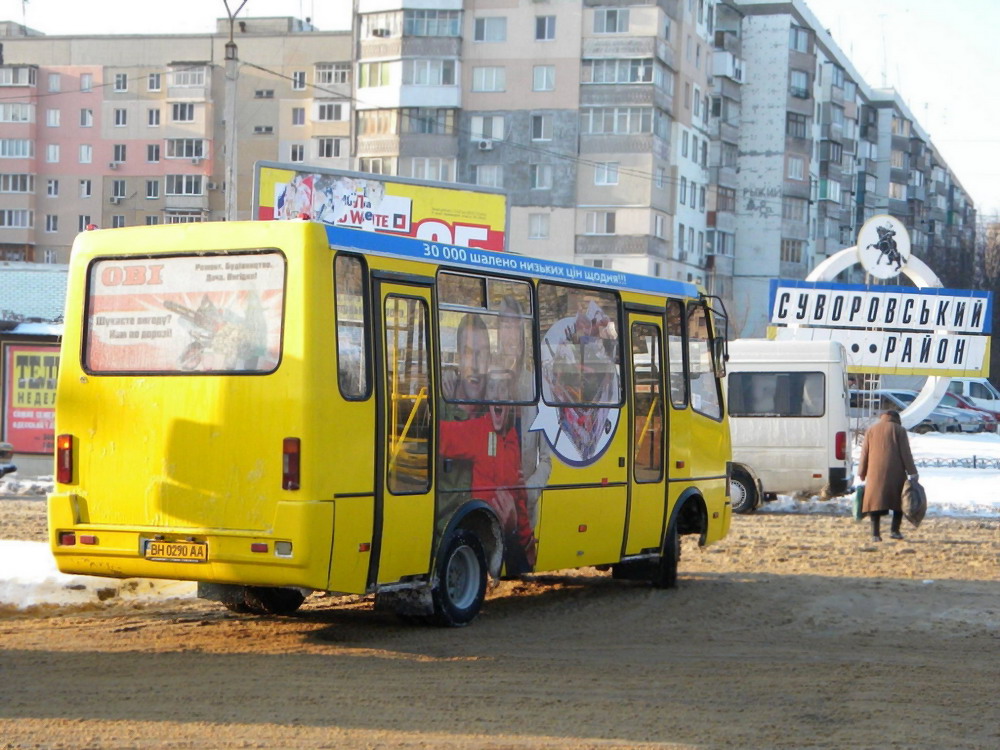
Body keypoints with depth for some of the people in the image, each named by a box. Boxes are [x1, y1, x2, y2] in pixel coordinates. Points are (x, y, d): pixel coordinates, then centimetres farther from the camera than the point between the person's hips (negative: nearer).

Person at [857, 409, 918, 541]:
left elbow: (864, 453, 10)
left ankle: (875, 534, -6)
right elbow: (905, 453, -2)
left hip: (875, 472, 2)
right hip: (895, 472, -2)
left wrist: (862, 473, 15)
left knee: (875, 500, 1)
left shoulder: (871, 430, 12)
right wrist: (912, 472, 0)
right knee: (899, 500, 12)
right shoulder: (899, 430, 4)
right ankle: (895, 531, 4)